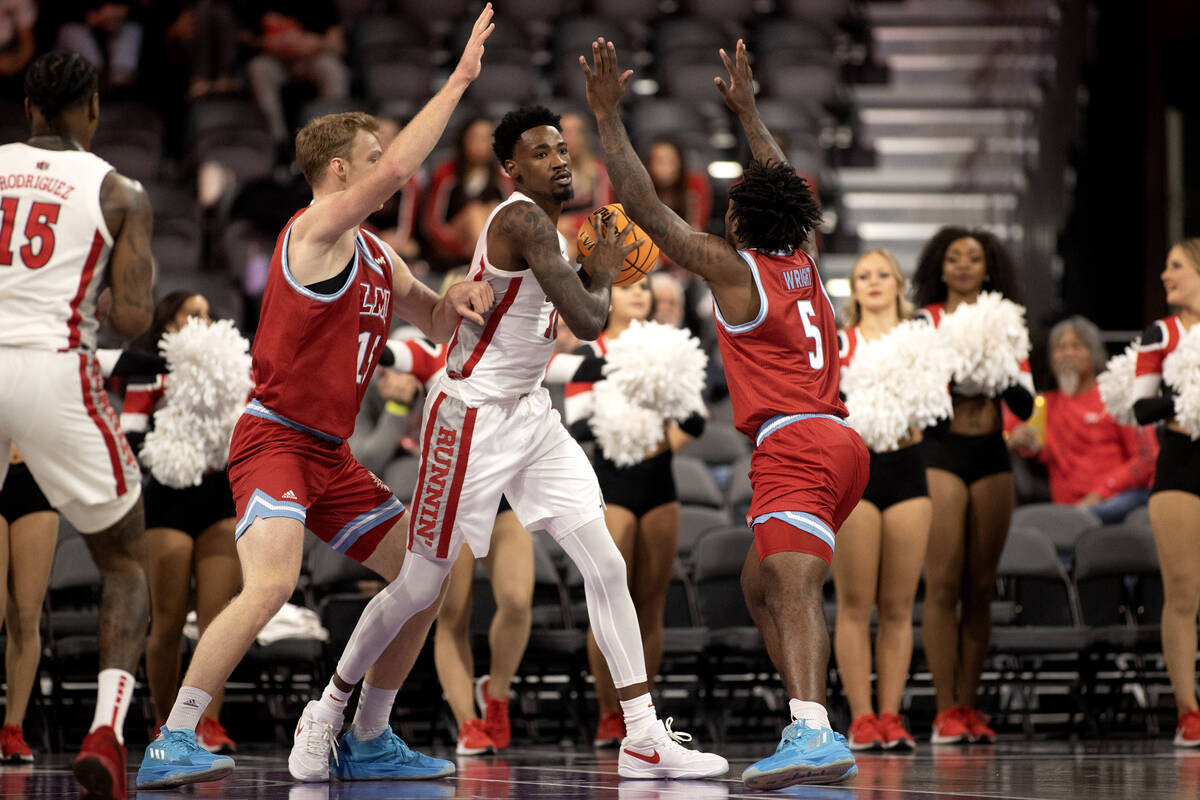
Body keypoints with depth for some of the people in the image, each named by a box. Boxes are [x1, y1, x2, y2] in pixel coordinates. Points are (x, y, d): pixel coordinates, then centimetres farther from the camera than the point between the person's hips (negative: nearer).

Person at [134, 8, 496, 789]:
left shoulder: (377, 255, 15)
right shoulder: (317, 230, -11)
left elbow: (431, 320, 25)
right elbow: (393, 170, -25)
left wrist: (457, 301, 0)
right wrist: (460, 80, -20)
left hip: (332, 455, 9)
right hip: (275, 439, -9)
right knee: (272, 583, -29)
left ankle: (368, 741, 17)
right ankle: (171, 745, -26)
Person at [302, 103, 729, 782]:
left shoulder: (545, 225, 10)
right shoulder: (523, 221, -21)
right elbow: (588, 322, -26)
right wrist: (602, 272, -6)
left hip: (532, 416, 9)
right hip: (473, 416, -9)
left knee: (607, 567, -3)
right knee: (422, 587, 2)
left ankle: (646, 740, -3)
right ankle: (332, 704, 23)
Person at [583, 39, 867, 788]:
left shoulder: (733, 267, -1)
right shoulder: (802, 262, 17)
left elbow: (644, 205, -3)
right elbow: (784, 187, 37)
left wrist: (610, 117, 2)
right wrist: (748, 111, 46)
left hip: (795, 445, -9)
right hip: (840, 441, 9)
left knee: (794, 588, -25)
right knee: (762, 584, 21)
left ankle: (814, 733, -45)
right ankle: (812, 729, 15)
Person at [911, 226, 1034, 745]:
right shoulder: (925, 321, 2)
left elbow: (1025, 406, 6)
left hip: (991, 456, 4)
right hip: (940, 453, -4)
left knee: (981, 586, 4)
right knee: (943, 583, -9)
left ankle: (969, 705, 8)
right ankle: (946, 709, -8)